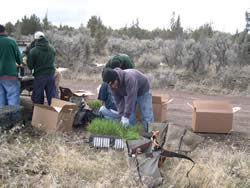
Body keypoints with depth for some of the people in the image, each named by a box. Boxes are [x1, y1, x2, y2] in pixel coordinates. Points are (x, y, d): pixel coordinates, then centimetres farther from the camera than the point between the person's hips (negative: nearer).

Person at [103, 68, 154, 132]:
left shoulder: (129, 78, -41)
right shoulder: (112, 83, -20)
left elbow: (131, 98, -42)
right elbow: (117, 99, -16)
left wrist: (126, 116, -41)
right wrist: (122, 114, -25)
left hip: (142, 92, -5)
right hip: (128, 93, 5)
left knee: (147, 119, -7)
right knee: (130, 121, -4)